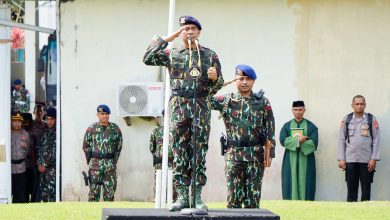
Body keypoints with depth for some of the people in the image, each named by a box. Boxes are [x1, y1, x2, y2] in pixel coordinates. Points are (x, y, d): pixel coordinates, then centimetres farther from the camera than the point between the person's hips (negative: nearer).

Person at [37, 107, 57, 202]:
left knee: (52, 194, -8)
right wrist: (39, 163, 6)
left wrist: (45, 165, -12)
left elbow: (54, 151, -15)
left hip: (52, 168, -8)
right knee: (44, 194, 11)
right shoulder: (46, 132, 15)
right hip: (43, 167, 8)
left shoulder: (57, 133, -11)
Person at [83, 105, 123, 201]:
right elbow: (86, 146, 9)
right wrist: (90, 159, 7)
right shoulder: (91, 129, -1)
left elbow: (118, 146, 12)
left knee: (110, 191, 3)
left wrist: (114, 160, 9)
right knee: (94, 191, -3)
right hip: (95, 165, -1)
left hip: (110, 166, 1)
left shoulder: (115, 129, 3)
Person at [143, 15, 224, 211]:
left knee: (199, 154, -2)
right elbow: (148, 59, -1)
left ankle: (197, 197, 0)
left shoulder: (210, 55, 11)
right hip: (178, 107, 0)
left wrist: (214, 78, -11)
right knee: (179, 154, -1)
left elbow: (218, 85, 13)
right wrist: (165, 39, 0)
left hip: (201, 108, 0)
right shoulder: (172, 54, 11)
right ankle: (182, 196, 1)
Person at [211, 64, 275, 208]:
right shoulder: (226, 101, 7)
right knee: (234, 196, -1)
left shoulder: (262, 102, 7)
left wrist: (269, 154, -1)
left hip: (256, 154, 0)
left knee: (253, 196, 2)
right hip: (233, 154, 0)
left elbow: (270, 130, 5)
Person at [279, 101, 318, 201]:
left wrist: (293, 141, -13)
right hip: (290, 161, 1)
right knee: (291, 185, -4)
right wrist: (298, 139, -15)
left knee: (305, 185, -4)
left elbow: (314, 143, -7)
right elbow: (282, 140, -4)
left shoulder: (311, 126, 6)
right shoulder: (287, 126, 11)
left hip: (306, 161, -1)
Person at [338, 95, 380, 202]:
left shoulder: (371, 119, 3)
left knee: (366, 189, 2)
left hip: (366, 160, -1)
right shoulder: (346, 119, 7)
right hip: (350, 160, 1)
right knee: (351, 189, 4)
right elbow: (341, 140, 7)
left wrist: (374, 159, -6)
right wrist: (341, 159, 0)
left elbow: (376, 140, 1)